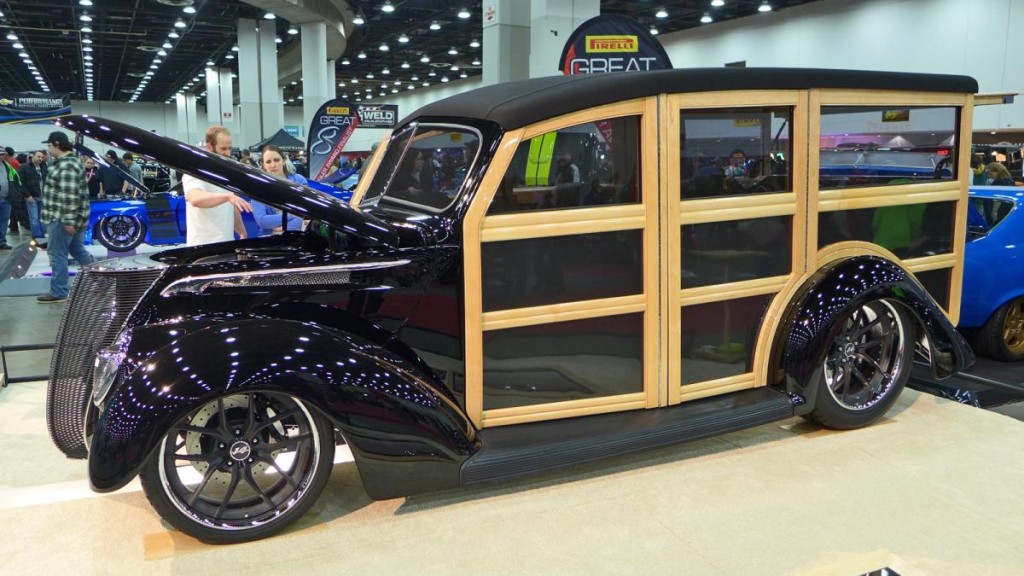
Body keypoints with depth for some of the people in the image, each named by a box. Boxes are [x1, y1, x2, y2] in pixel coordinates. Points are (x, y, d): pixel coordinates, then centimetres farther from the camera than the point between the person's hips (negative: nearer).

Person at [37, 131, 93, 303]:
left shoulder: (66, 166, -19)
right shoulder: (72, 161, 15)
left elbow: (69, 195, -25)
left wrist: (68, 220, -26)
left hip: (62, 219, -10)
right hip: (76, 218, 10)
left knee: (58, 255, -3)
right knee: (77, 250, 19)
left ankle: (58, 293, 3)